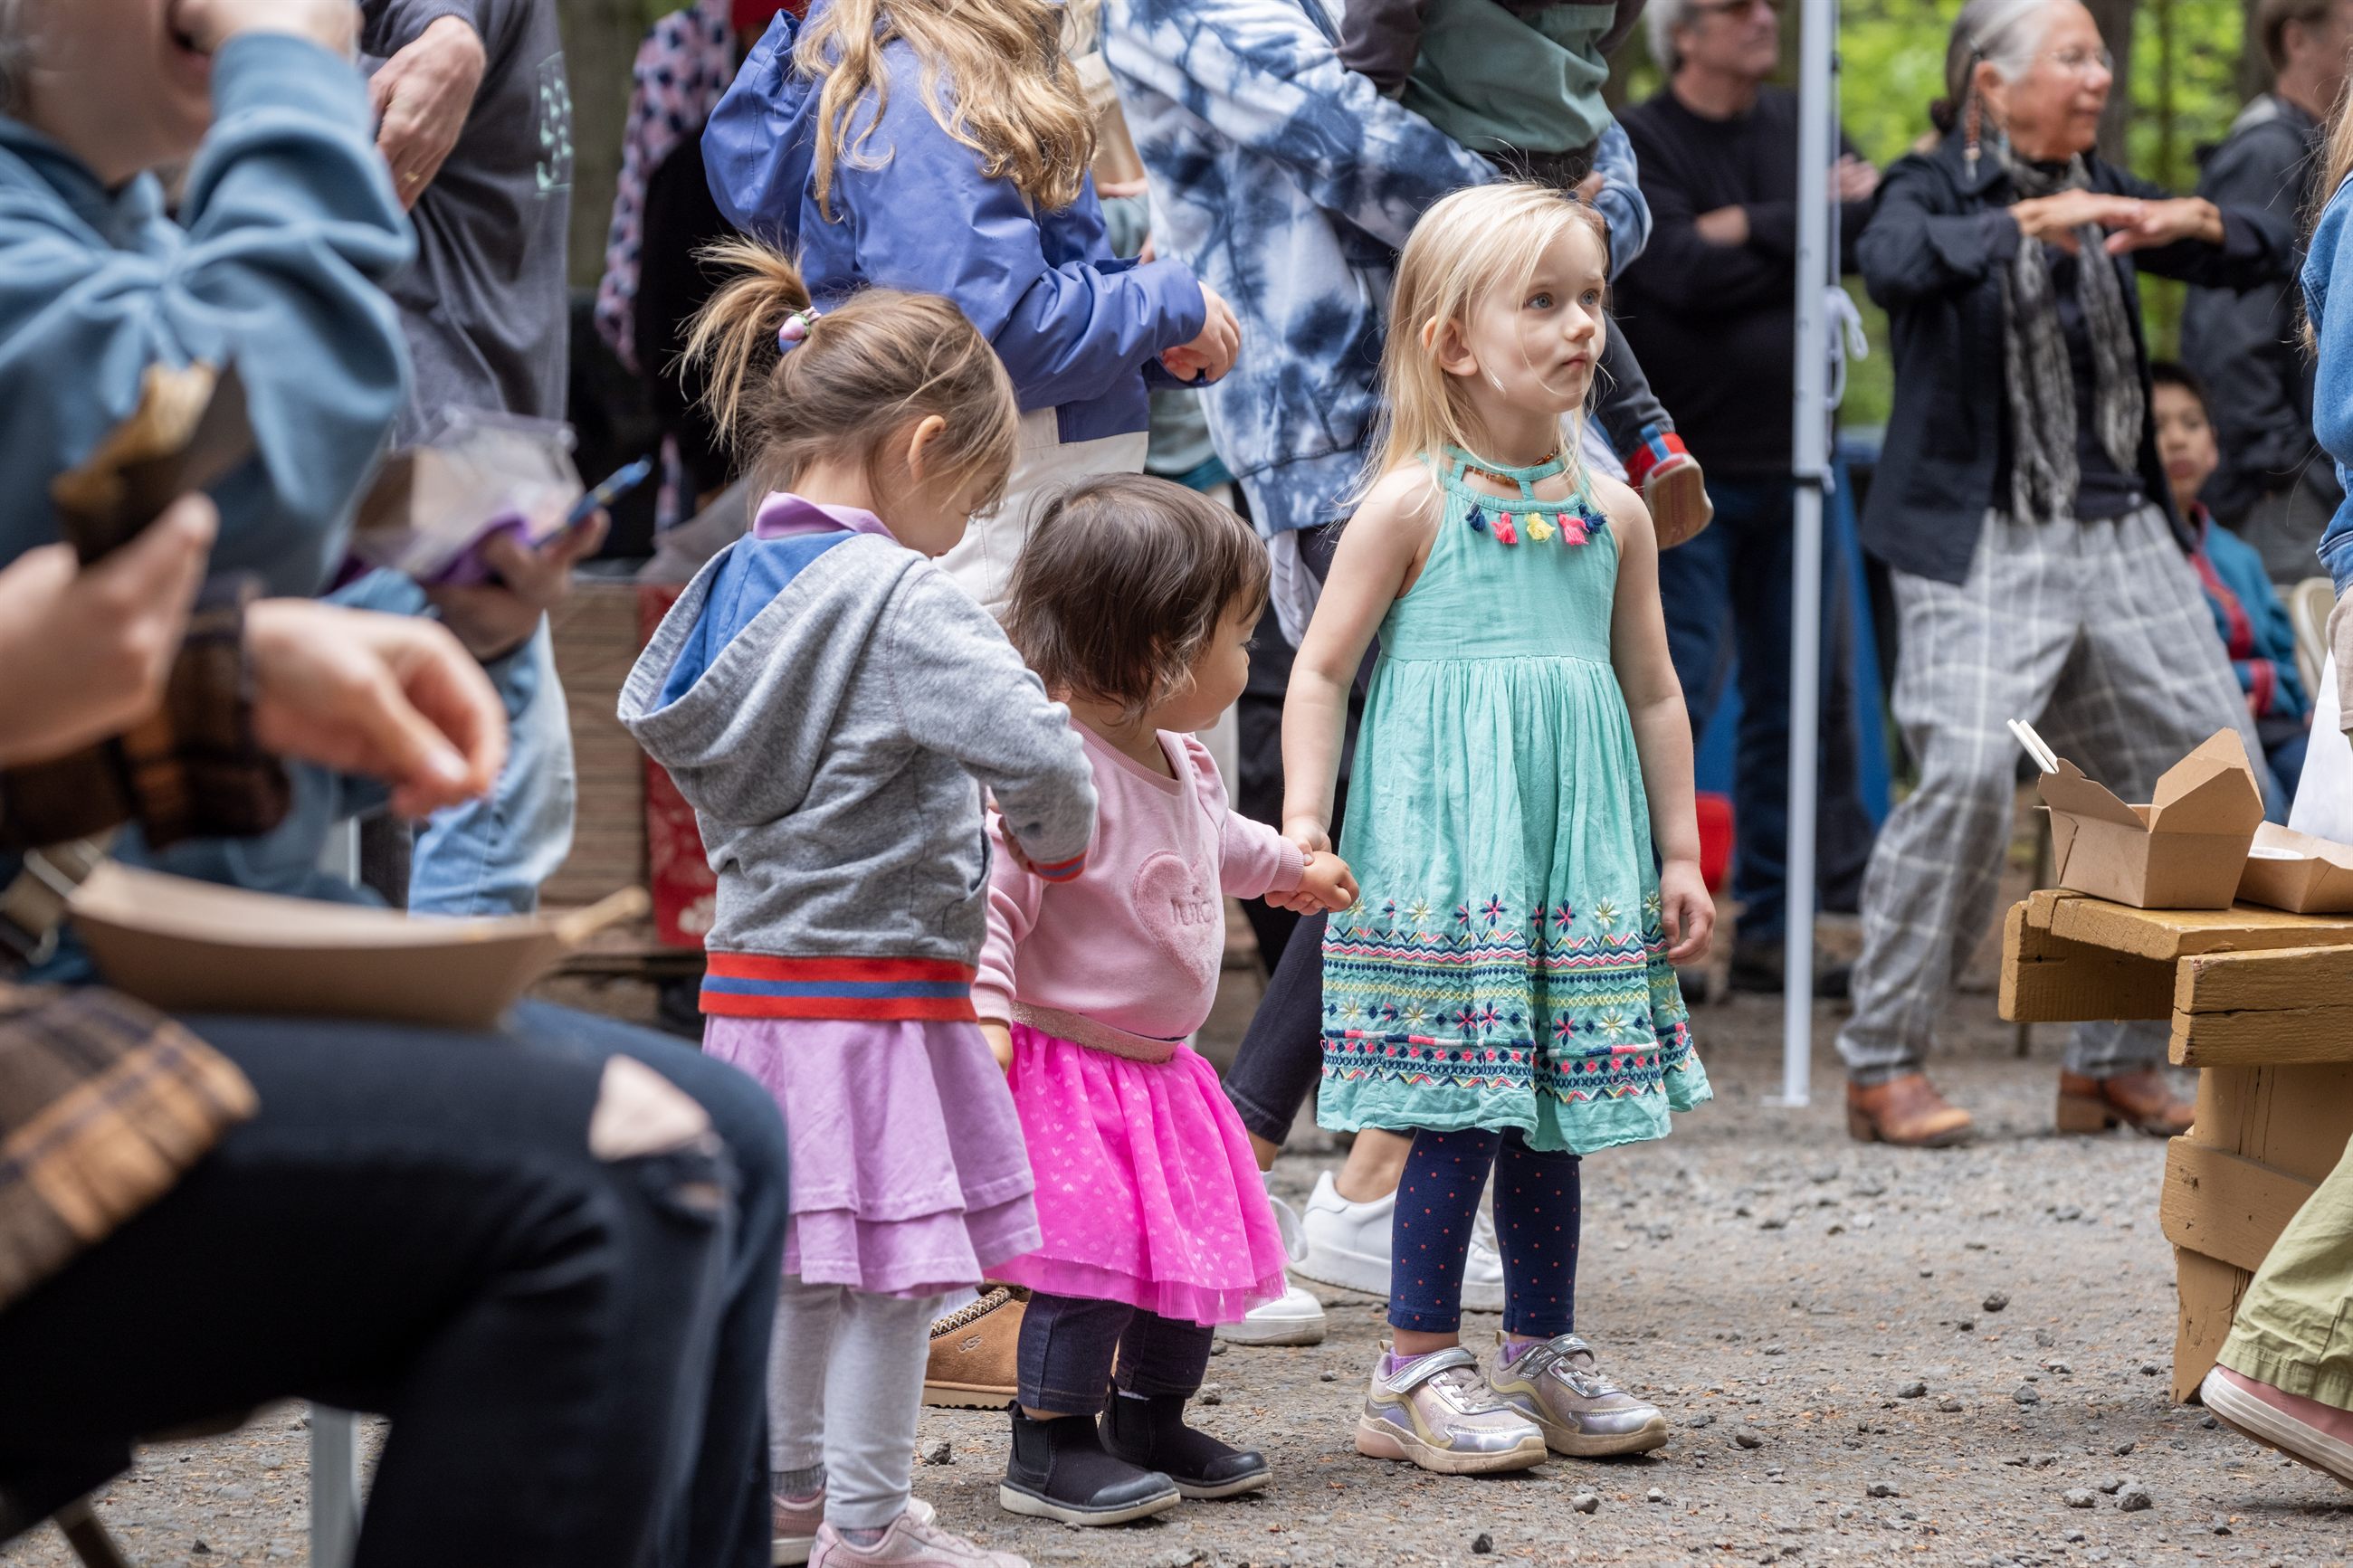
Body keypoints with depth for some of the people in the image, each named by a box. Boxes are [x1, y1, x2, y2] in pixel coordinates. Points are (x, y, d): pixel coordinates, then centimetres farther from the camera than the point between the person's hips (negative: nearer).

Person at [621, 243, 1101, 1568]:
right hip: (876, 995, -9)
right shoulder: (903, 602, -18)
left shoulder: (736, 586, 7)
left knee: (803, 1255, 20)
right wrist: (1058, 843, -3)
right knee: (894, 1265, 1)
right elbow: (1039, 751, -27)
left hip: (755, 983, 9)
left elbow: (661, 717, 21)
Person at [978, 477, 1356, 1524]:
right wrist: (984, 1011, -37)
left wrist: (1291, 868, 48)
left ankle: (1151, 1422, 28)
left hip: (1161, 1067, 10)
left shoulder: (1181, 763, 8)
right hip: (1068, 1063, -10)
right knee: (1096, 1251, -12)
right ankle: (1051, 1445, 1)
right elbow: (993, 896, -28)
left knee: (1200, 1247, 13)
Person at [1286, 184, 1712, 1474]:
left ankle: (1542, 1355, 22)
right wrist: (1304, 817, -11)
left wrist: (1679, 855, 14)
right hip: (1442, 836, -5)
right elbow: (1323, 668, -1)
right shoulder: (1412, 504, -4)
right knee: (1463, 1102, -7)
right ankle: (1418, 1374, 2)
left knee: (1552, 1100, 10)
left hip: (1575, 842, 5)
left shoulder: (1611, 512, 10)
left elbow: (1652, 692, 16)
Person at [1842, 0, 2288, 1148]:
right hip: (1981, 538, -6)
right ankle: (1882, 1066, -10)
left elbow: (2265, 255, 14)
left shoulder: (2101, 193, 13)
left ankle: (2114, 1062, 14)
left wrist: (2194, 222, -6)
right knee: (1968, 768, -22)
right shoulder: (1936, 188, -4)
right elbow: (1892, 263, -27)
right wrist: (2029, 221, -28)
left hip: (2120, 531, 7)